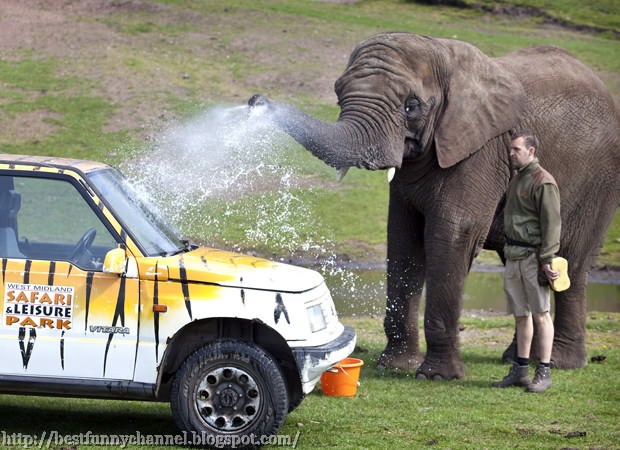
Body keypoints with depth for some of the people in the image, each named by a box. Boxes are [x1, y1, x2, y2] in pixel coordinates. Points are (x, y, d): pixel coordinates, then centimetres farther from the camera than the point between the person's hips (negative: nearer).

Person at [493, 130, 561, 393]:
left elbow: (551, 224, -16)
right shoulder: (516, 179, 17)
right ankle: (521, 370, 16)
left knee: (540, 314, -4)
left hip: (533, 256, -9)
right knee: (520, 314, 11)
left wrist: (547, 260, -20)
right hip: (513, 255, 9)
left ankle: (544, 373, -2)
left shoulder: (543, 182, -12)